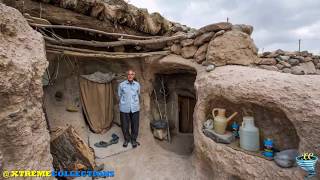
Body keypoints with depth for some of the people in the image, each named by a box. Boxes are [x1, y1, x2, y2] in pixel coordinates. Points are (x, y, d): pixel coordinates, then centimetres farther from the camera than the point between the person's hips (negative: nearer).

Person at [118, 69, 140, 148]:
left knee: (135, 125, 8)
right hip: (124, 108, -1)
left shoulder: (137, 84, 3)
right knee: (124, 125, 8)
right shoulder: (121, 84, -3)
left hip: (135, 108, 1)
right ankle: (126, 139, 31)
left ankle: (133, 139, 29)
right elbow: (119, 95, 7)